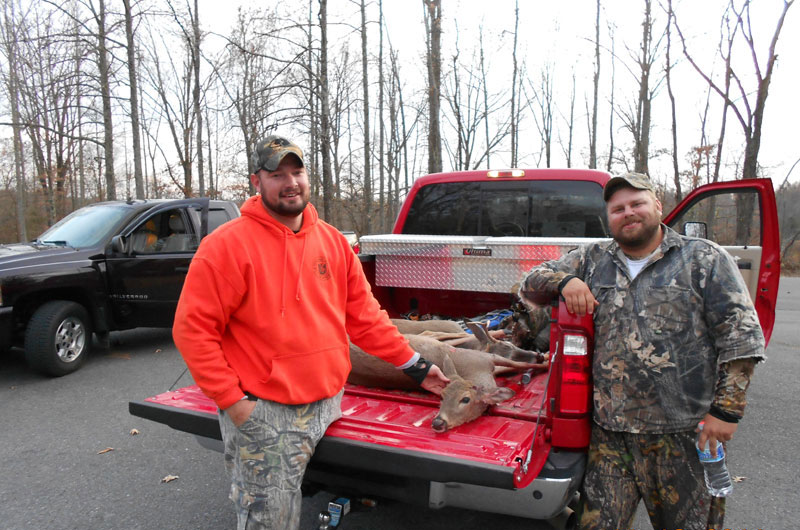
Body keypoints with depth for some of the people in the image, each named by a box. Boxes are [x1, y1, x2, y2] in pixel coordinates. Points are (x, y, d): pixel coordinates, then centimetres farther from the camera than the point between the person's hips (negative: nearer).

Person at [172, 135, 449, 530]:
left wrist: (414, 365, 11)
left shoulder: (332, 240, 7)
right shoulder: (228, 244, -10)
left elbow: (364, 314, 12)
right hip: (263, 415, -5)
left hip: (329, 405, 6)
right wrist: (231, 399, -14)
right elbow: (192, 328, -12)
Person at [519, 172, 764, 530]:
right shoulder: (592, 260, 12)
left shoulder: (705, 259, 4)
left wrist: (726, 410, -8)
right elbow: (531, 283, 17)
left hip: (686, 432, -2)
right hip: (609, 431, 2)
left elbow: (740, 336, -1)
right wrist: (564, 280, -5)